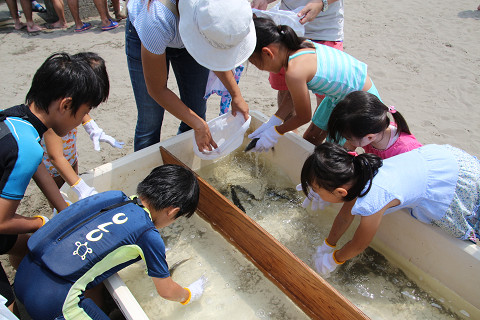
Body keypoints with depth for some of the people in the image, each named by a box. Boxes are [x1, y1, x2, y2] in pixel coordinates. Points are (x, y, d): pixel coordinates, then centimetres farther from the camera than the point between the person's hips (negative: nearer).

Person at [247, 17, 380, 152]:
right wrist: (272, 123, 1)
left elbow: (304, 117, -17)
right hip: (340, 94, 9)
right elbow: (293, 95, 3)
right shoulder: (299, 45, -9)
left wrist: (275, 133, -3)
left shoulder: (295, 71, -34)